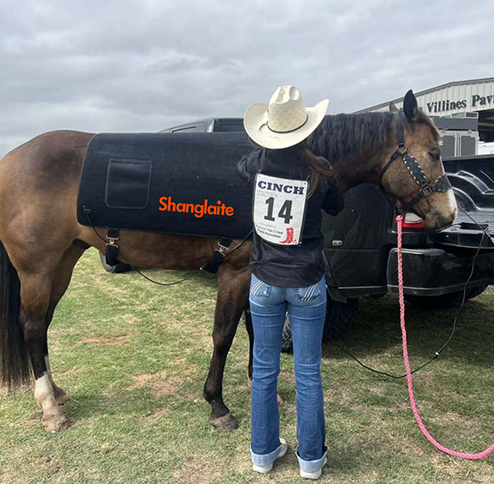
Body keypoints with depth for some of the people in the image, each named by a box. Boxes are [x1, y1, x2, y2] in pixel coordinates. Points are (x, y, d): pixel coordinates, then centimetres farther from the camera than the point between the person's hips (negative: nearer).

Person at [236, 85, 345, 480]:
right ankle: (311, 458, 28)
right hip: (307, 285, -1)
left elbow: (237, 170, 16)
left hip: (265, 282, 2)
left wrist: (270, 146, 28)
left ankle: (263, 452, 31)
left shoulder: (257, 163, -8)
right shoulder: (320, 171, -13)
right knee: (308, 373, 12)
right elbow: (337, 208, 7)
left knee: (264, 369, 15)